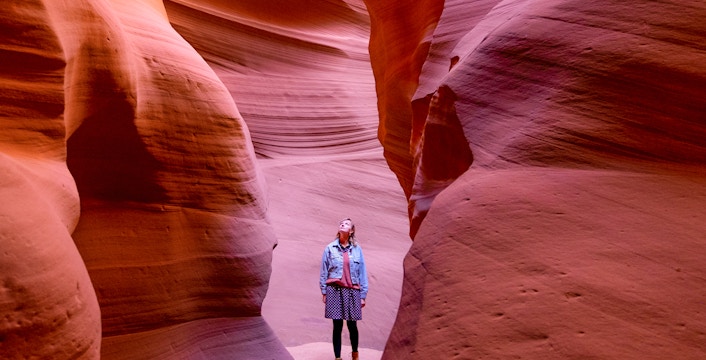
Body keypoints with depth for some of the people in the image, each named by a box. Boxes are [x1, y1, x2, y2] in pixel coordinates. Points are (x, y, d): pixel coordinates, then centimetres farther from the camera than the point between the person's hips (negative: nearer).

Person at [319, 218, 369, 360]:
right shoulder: (330, 248, 3)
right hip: (335, 290, 0)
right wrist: (324, 292, 3)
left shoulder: (357, 249, 4)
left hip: (352, 291, 1)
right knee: (337, 326, 2)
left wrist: (363, 295, 3)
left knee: (352, 325, 5)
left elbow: (362, 273, 5)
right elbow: (324, 272, 6)